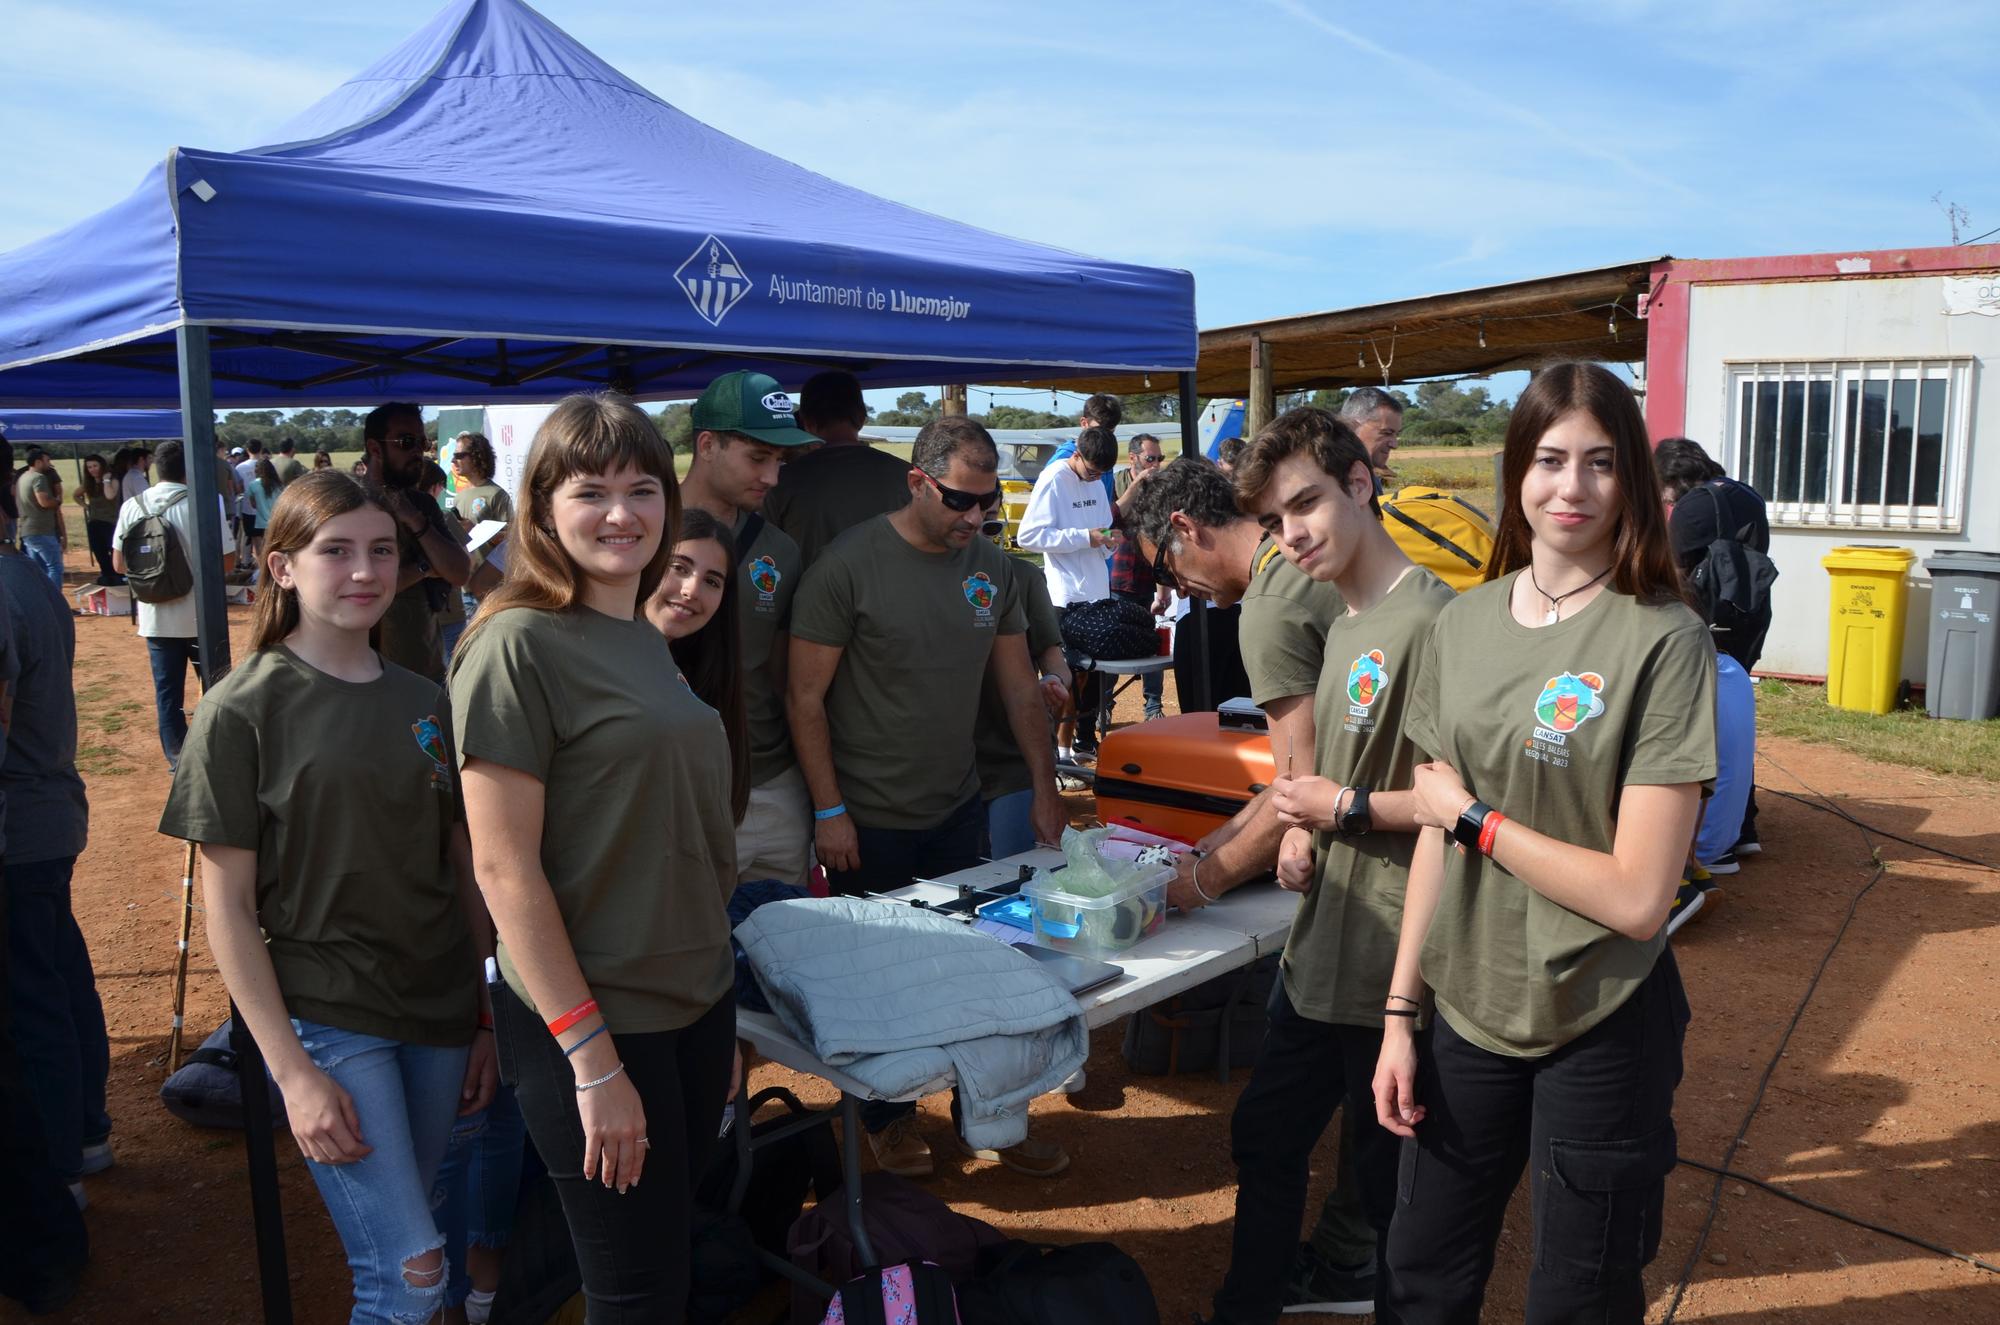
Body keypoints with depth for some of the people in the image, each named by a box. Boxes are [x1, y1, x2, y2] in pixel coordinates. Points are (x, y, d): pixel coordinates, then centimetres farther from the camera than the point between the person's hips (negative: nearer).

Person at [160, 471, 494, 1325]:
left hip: (439, 1014, 4)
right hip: (326, 1018, -4)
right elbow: (227, 908, -8)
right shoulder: (240, 711, -7)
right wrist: (293, 1071, -13)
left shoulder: (426, 703, 6)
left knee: (392, 1248, 14)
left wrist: (488, 1019, 8)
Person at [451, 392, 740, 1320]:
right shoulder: (518, 645, -15)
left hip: (695, 1001, 7)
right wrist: (592, 1059, -18)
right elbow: (505, 869, -17)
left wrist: (718, 1015, 15)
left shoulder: (644, 639, 8)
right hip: (592, 1019, -7)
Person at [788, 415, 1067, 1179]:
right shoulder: (850, 565, -14)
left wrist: (1046, 790, 8)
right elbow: (807, 697, -11)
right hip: (870, 825, -4)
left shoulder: (989, 567, 3)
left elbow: (1020, 688, 10)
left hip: (958, 810, 5)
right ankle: (887, 1118, 30)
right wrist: (829, 811, -12)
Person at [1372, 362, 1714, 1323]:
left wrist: (1473, 817, -13)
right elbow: (1438, 833, 5)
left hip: (1601, 1027, -5)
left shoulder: (1663, 639, -15)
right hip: (1467, 1003, 5)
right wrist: (1399, 1011, 4)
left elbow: (1636, 897, -20)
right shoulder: (1462, 624, 1)